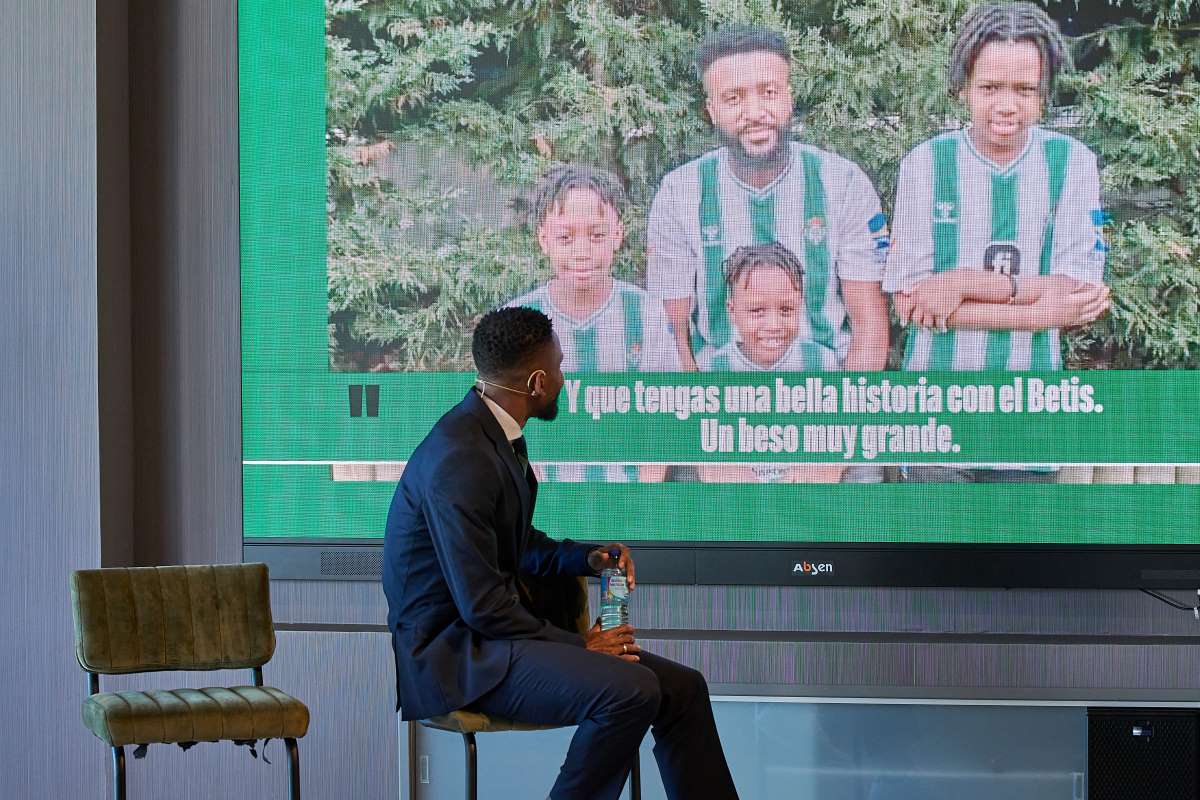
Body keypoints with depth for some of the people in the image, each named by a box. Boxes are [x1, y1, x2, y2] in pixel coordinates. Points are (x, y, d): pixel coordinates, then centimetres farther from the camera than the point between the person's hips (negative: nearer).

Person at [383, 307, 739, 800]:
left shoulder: (497, 433, 9)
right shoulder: (458, 458, -22)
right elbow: (481, 605, -23)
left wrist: (588, 557, 6)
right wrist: (579, 646, -13)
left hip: (498, 629, 10)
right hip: (454, 651, -10)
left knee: (683, 688, -2)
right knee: (631, 691, -28)